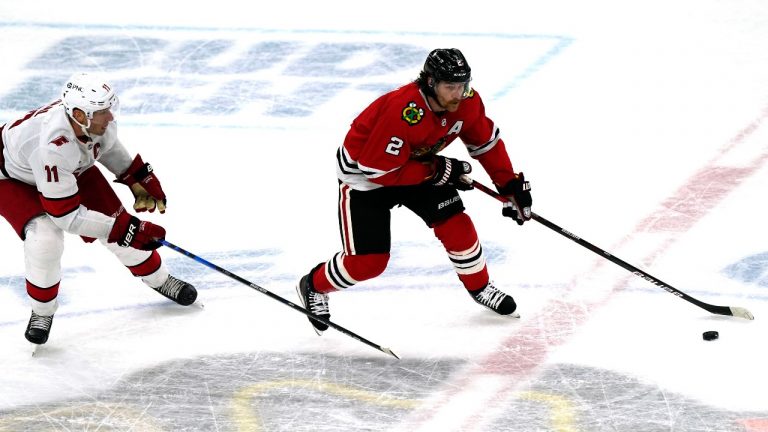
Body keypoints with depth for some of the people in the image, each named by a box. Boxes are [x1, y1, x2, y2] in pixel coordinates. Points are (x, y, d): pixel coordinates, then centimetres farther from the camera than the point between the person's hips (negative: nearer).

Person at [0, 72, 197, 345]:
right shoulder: (51, 146, -46)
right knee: (45, 239, -27)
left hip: (74, 168, 6)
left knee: (115, 216, 1)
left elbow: (107, 144, 3)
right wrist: (125, 230, -38)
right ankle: (42, 310, -1)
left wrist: (140, 179, 2)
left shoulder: (96, 119, -26)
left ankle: (158, 279, 27)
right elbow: (66, 216, -40)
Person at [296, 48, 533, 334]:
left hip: (418, 165, 6)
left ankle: (479, 287, 25)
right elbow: (376, 169, -34)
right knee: (368, 261, -8)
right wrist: (437, 171, -30)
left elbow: (486, 143, 1)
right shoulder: (402, 112, -40)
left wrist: (512, 186, -5)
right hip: (362, 173, -6)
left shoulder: (466, 102, -17)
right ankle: (314, 286, 19)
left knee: (457, 226, -2)